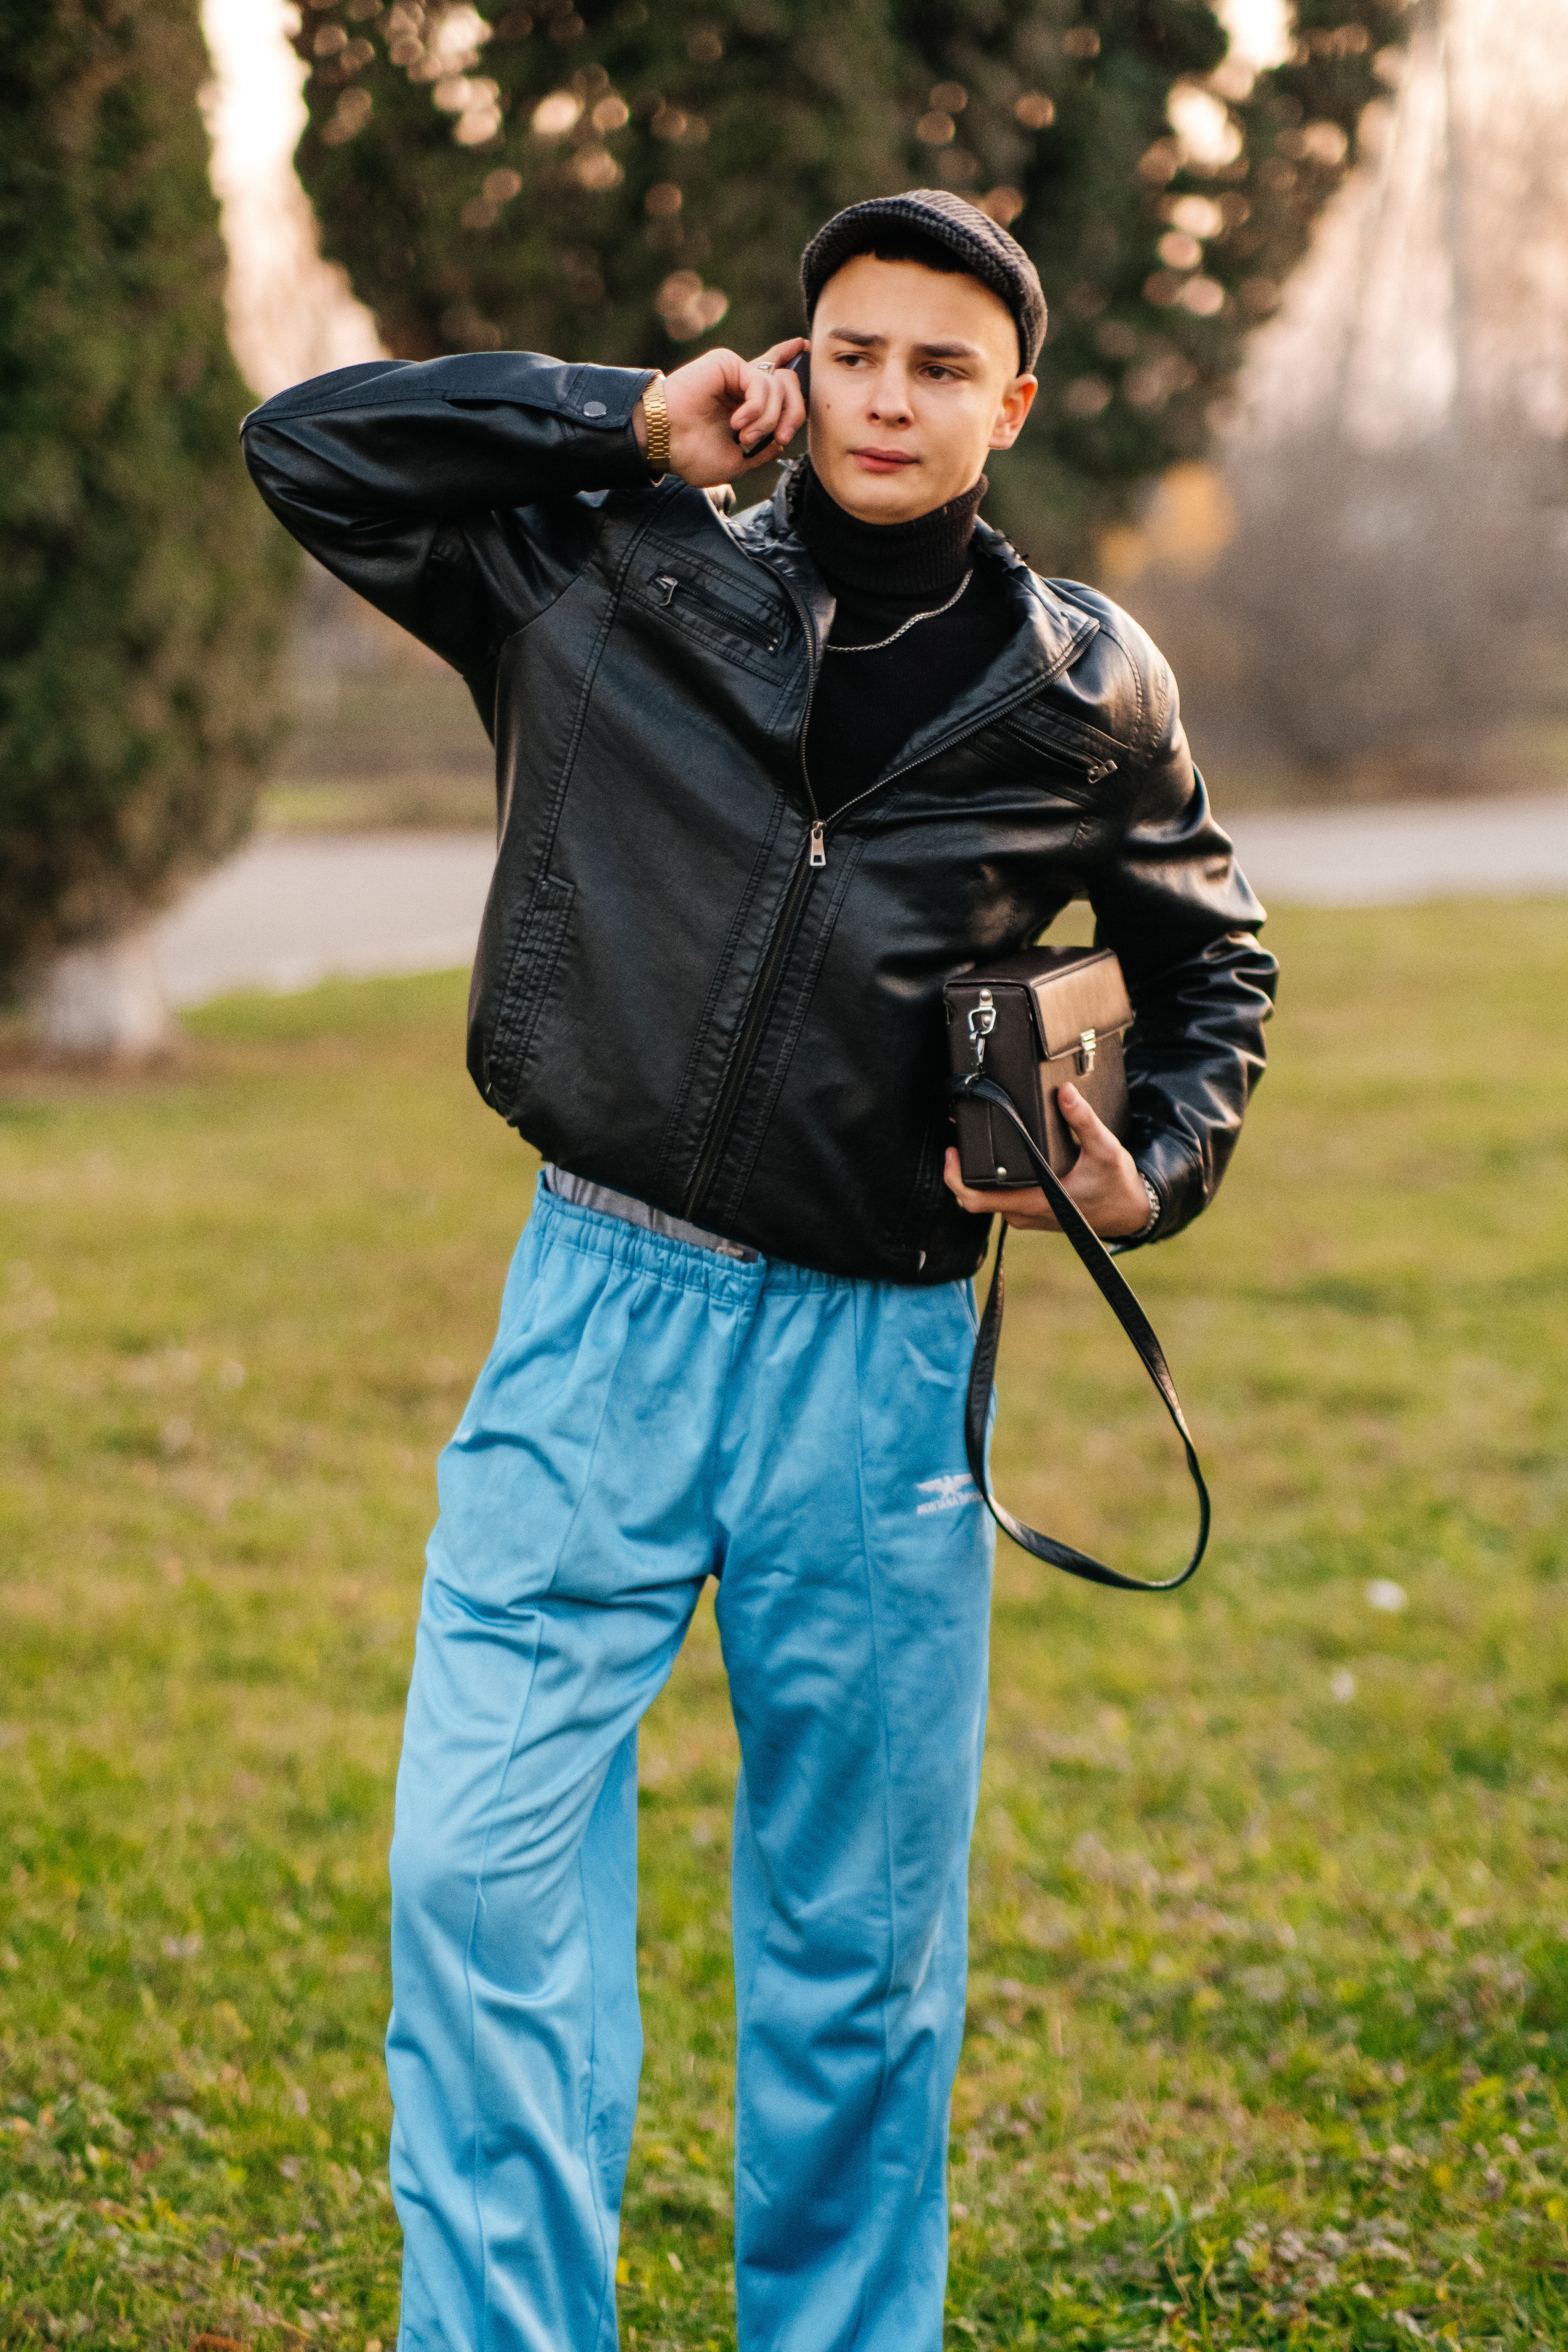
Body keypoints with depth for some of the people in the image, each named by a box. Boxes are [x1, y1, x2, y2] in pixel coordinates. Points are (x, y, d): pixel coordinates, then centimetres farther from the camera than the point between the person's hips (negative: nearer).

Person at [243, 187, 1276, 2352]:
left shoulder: (1089, 692, 8)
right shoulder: (615, 585, 5)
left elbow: (1216, 966, 22)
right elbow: (309, 445, 5)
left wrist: (1153, 1173, 5)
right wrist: (631, 423, 1)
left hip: (883, 1363, 1)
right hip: (603, 1319, 0)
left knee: (860, 1949, 8)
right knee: (482, 1867, -10)